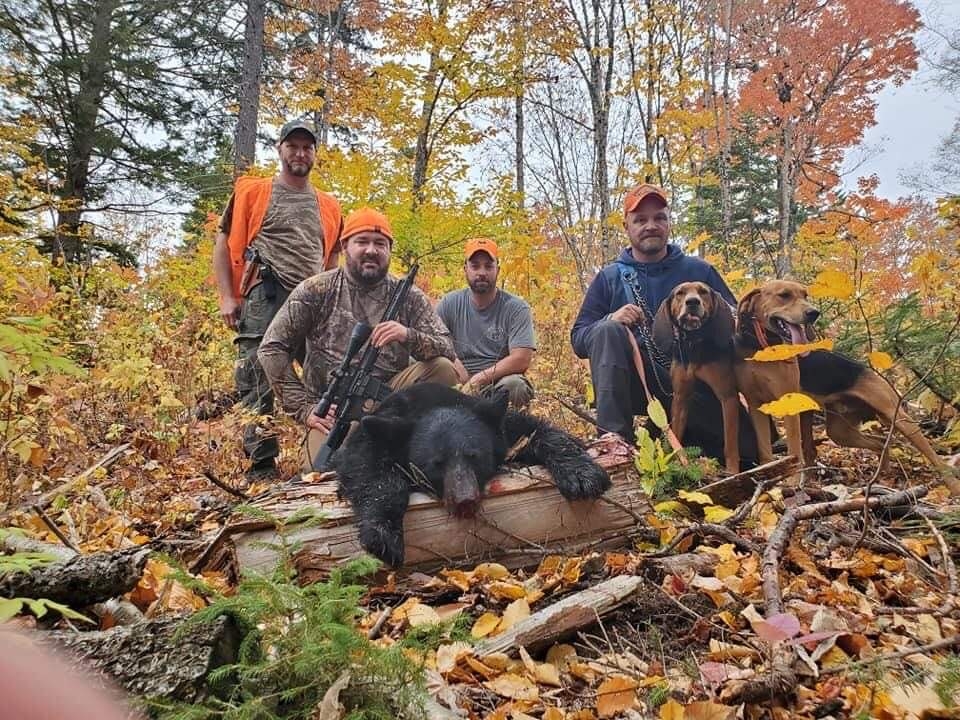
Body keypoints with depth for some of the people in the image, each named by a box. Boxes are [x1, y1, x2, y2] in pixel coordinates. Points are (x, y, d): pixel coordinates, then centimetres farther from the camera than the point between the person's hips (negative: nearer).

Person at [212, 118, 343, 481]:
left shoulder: (329, 206, 19)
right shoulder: (252, 191, 10)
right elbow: (224, 242, 7)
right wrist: (227, 296, -3)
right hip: (264, 301, -3)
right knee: (259, 385, -6)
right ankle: (262, 465, 2)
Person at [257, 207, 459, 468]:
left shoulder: (408, 296, 4)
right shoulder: (316, 291, 0)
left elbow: (447, 350, -4)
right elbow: (271, 350, -2)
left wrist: (409, 336, -25)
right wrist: (304, 408, -9)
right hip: (333, 408, -2)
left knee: (443, 369, -20)